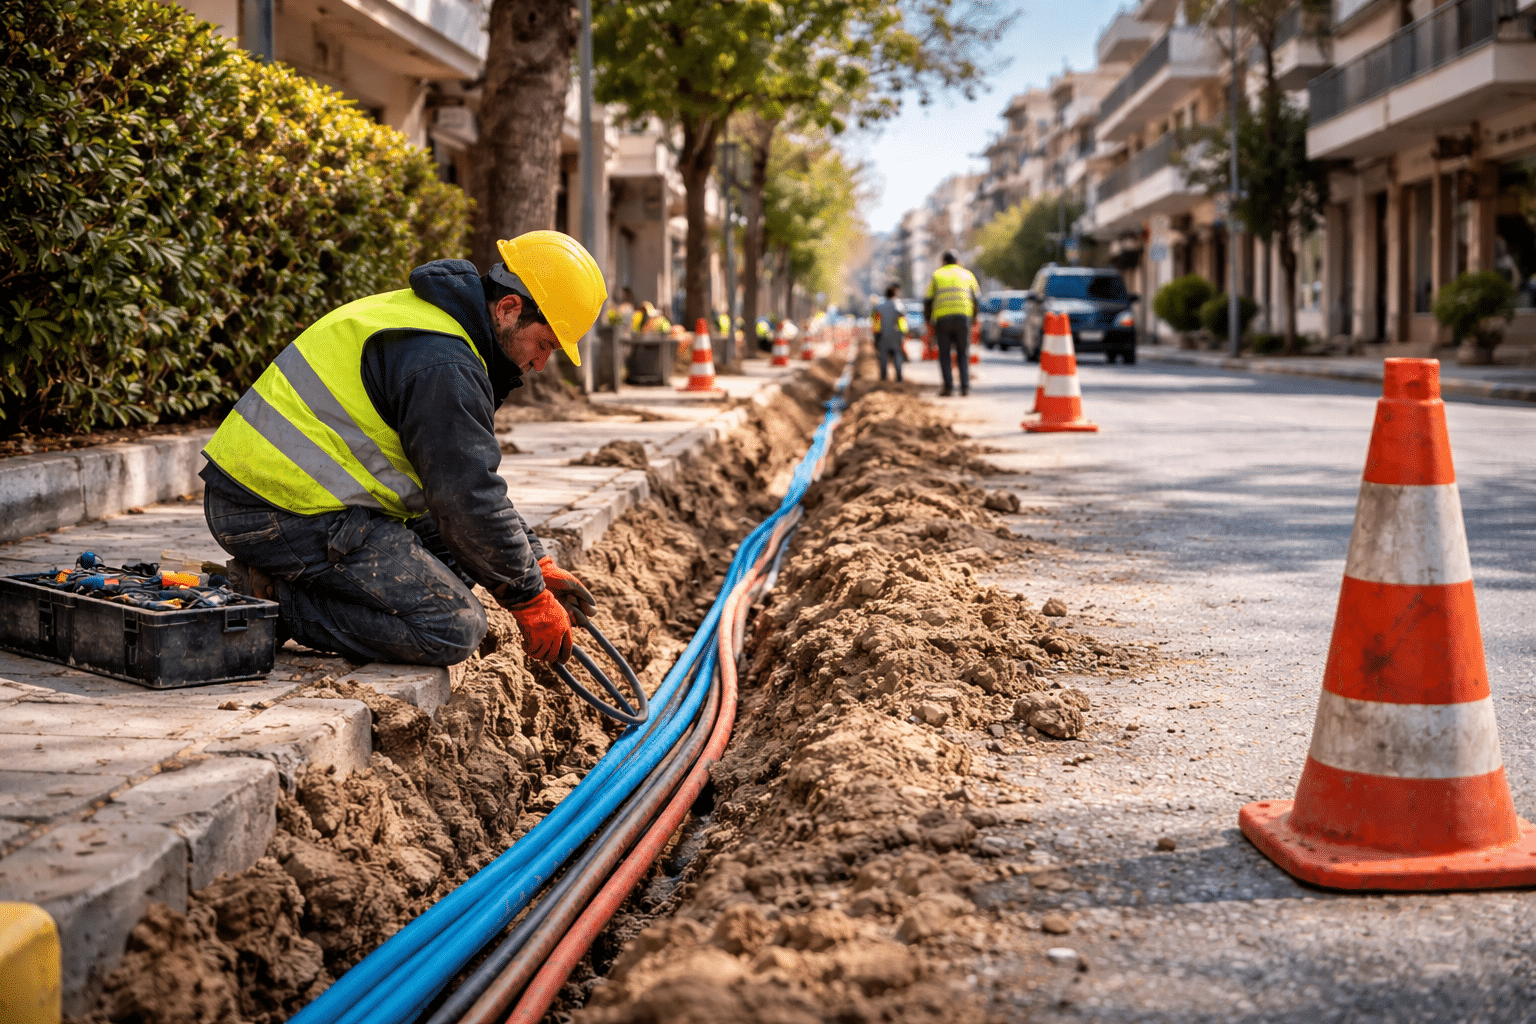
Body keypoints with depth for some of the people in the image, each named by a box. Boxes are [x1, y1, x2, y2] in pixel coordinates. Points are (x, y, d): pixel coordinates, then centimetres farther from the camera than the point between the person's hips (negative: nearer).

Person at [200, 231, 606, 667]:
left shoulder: (428, 316, 16)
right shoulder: (442, 364, -19)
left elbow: (474, 479, 21)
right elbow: (469, 501, -18)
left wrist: (537, 563, 15)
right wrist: (531, 599, -6)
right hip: (286, 516, -11)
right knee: (454, 628, -14)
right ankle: (271, 601, -9)